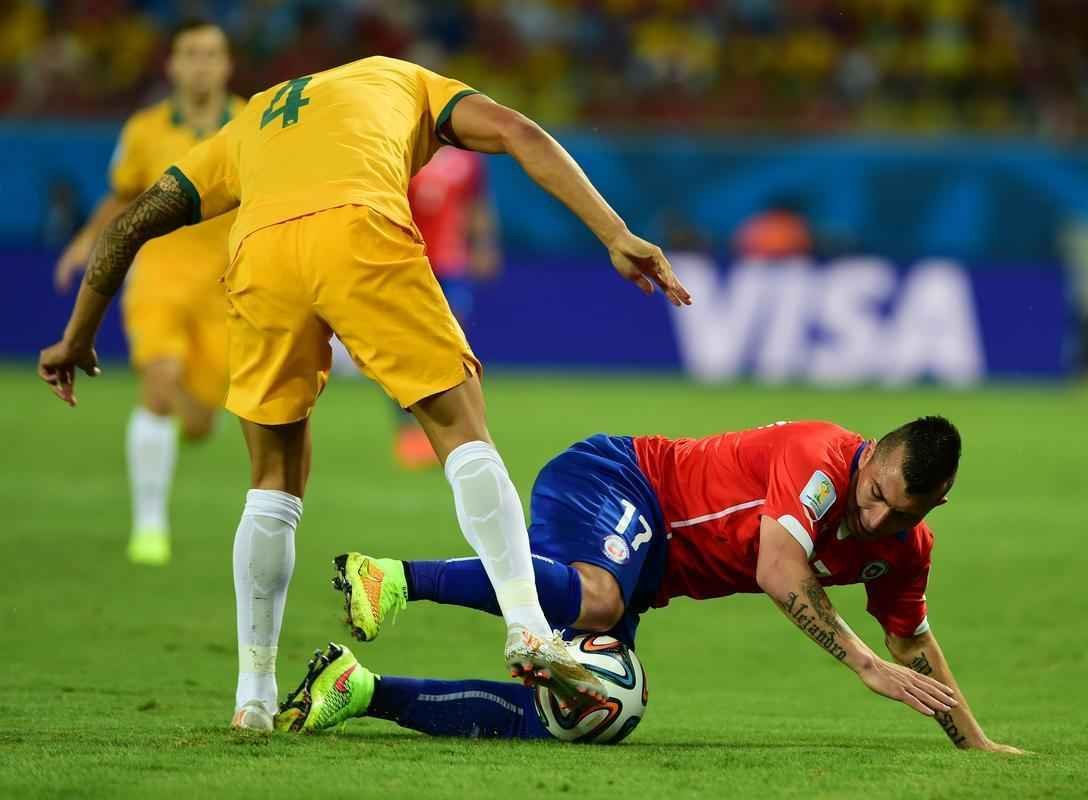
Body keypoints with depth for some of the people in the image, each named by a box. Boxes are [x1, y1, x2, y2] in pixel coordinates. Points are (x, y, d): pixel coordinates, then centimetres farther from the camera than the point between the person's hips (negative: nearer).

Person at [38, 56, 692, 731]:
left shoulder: (248, 125, 41)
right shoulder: (404, 82, 35)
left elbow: (130, 226, 38)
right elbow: (518, 134, 18)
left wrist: (78, 338, 47)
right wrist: (616, 236, 11)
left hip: (260, 252, 3)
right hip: (361, 232, -3)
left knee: (275, 482, 16)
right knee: (462, 427, 4)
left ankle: (254, 694, 17)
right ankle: (528, 630, -12)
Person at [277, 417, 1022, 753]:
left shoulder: (904, 551, 4)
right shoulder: (822, 457, -22)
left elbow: (914, 644, 20)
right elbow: (779, 572, -33)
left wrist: (975, 740, 19)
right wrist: (866, 664, -32)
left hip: (644, 561, 9)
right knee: (596, 599, -43)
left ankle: (363, 692, 2)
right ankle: (396, 577, -35)